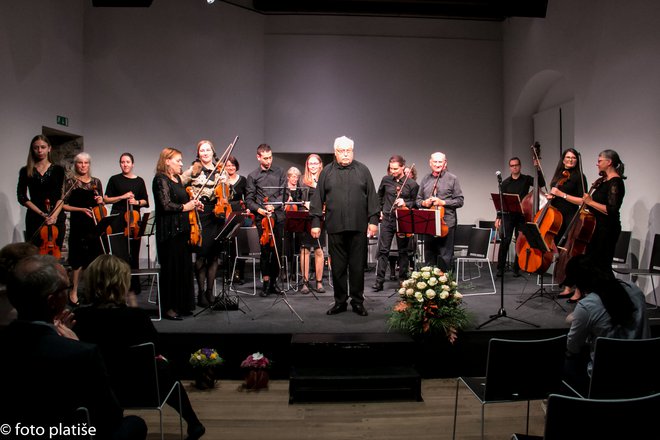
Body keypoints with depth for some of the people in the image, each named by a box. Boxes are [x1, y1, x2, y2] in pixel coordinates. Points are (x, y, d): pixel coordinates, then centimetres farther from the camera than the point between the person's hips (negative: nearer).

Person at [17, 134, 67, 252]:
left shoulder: (58, 170, 7)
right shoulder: (25, 171, 8)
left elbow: (62, 196, -1)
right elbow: (22, 197, 2)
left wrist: (54, 214, -16)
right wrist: (41, 213, -9)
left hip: (57, 217, 0)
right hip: (34, 218, 0)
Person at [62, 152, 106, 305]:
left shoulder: (96, 182, 11)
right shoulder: (71, 182, 0)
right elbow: (64, 205, -3)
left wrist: (101, 201, -3)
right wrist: (81, 209, -14)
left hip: (95, 225, 4)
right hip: (78, 225, -3)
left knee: (96, 258, 4)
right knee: (79, 259, 0)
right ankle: (73, 292, 13)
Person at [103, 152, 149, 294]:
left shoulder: (139, 181, 11)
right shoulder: (114, 179, 7)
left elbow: (145, 201, 13)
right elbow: (106, 199, 4)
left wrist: (136, 202, -7)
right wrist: (122, 197, -8)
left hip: (134, 219, 1)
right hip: (118, 219, -1)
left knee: (133, 253, 2)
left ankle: (134, 286, 11)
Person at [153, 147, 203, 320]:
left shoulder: (177, 179, 16)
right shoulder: (161, 180, -11)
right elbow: (166, 205, -21)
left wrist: (193, 204, 11)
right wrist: (184, 207, -10)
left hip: (182, 229, 9)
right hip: (169, 231, -9)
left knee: (184, 266, 11)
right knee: (171, 268, -2)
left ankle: (182, 305, 21)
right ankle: (168, 307, 7)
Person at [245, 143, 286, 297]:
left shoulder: (279, 172, 12)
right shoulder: (253, 176, 8)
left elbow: (284, 193, 6)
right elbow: (249, 199, 6)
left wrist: (273, 205, -9)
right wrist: (258, 209, -12)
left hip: (278, 216, 2)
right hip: (262, 217, -2)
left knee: (277, 249, 3)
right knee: (265, 249, -6)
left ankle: (273, 281, 15)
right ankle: (266, 281, 3)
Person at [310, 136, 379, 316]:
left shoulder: (363, 170, 8)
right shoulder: (327, 172, 8)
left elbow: (372, 197, 6)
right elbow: (318, 199, 6)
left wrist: (373, 220, -1)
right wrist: (315, 222, 0)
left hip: (359, 227, 0)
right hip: (335, 227, 0)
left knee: (358, 266, 5)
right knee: (338, 267, 7)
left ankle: (358, 301, 17)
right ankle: (340, 301, 19)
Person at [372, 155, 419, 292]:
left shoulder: (411, 184, -4)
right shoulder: (386, 180, 4)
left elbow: (416, 202, 3)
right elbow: (379, 196, 20)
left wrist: (406, 204, -15)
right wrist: (380, 210, 14)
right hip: (387, 219, 2)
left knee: (403, 251, 8)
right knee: (383, 250, 0)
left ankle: (403, 280, 20)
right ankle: (379, 281, 4)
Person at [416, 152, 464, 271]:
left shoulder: (452, 179, 2)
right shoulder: (425, 179, 13)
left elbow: (459, 201, -2)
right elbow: (418, 200, 18)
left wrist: (442, 202, -14)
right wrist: (424, 203, -4)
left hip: (446, 224, -4)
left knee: (445, 259, -2)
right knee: (429, 257, 11)